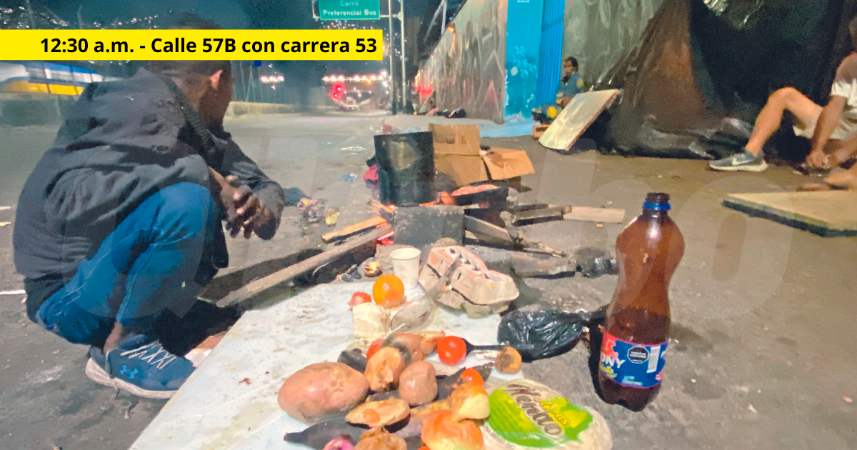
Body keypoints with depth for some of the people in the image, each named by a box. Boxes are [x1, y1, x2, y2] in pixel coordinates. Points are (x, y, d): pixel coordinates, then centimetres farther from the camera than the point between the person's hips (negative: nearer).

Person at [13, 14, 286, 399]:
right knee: (183, 201, -28)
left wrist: (263, 208, -17)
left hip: (125, 279, 8)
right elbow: (66, 195, -32)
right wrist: (198, 172, -31)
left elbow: (265, 185, 6)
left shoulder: (198, 127, 4)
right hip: (69, 294, -8)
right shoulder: (137, 108, -19)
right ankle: (121, 347, -8)